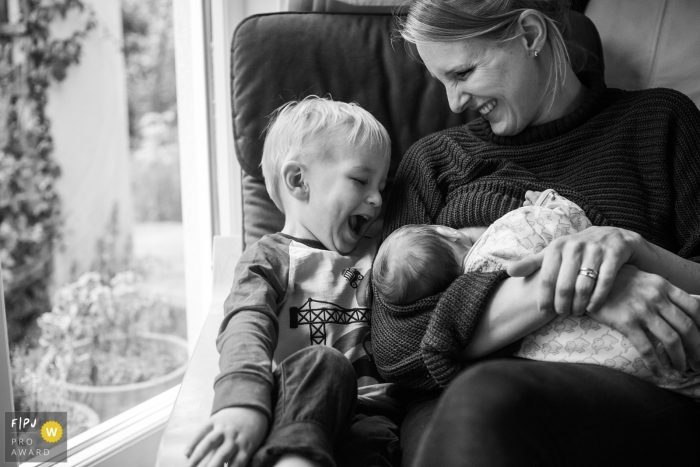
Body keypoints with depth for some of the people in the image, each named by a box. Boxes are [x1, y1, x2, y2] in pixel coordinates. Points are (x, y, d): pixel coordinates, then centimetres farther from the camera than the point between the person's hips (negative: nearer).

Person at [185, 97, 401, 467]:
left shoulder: (378, 257, 24)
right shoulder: (269, 257, 8)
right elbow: (247, 327, -12)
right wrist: (243, 400, -31)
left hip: (367, 406, 3)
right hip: (298, 399, -2)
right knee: (322, 363, -34)